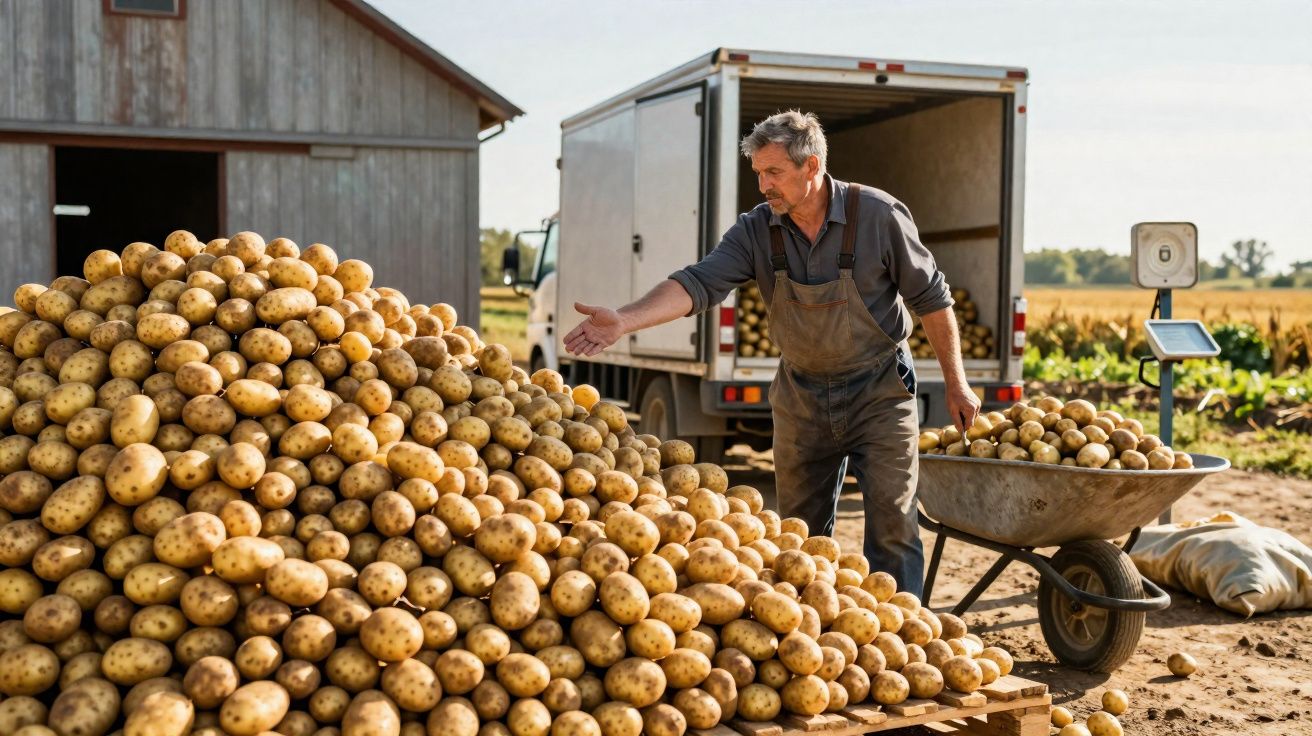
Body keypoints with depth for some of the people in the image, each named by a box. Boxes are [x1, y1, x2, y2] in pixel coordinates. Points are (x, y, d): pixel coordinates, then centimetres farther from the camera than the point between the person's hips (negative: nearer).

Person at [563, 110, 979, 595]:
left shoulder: (878, 215, -13)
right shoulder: (756, 231, -7)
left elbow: (931, 298, -5)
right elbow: (700, 283, -21)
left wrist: (956, 385, -2)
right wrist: (625, 320, -37)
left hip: (879, 393, -3)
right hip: (801, 399, 4)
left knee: (892, 528, -4)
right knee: (801, 533, 11)